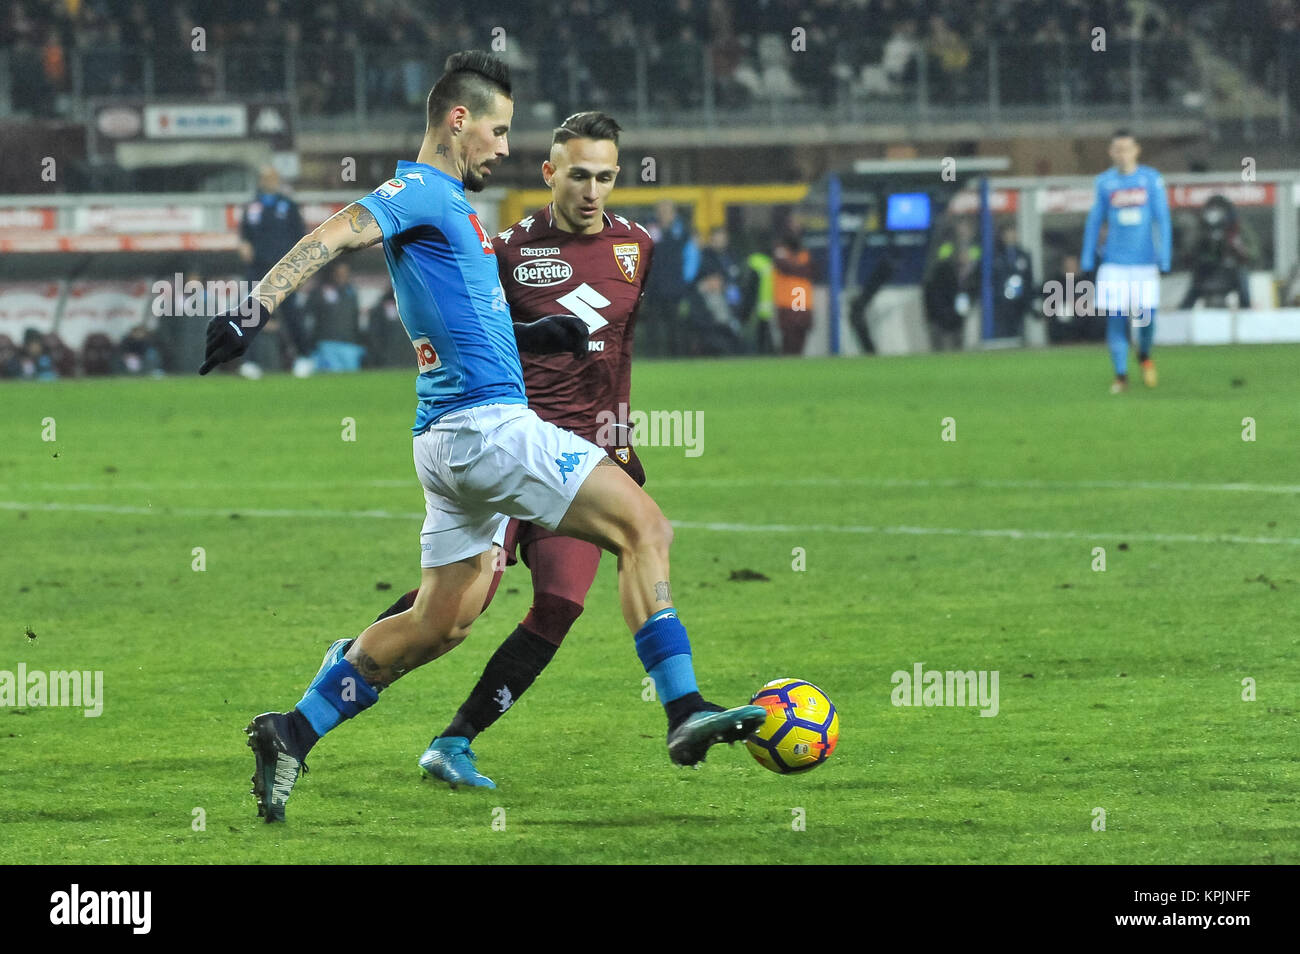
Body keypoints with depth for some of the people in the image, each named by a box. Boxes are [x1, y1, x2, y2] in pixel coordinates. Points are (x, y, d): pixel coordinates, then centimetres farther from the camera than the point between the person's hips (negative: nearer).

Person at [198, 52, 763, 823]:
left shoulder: (453, 205, 21)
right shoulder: (420, 191, -8)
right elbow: (334, 235, -22)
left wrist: (532, 335, 16)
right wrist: (256, 309, -35)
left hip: (456, 434, 10)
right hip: (486, 420, -10)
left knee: (442, 621, 13)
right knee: (644, 527, -12)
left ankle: (292, 735, 13)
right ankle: (685, 714, -20)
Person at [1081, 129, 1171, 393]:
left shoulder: (1151, 179, 1)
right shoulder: (1105, 182, 5)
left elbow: (1162, 220, 1)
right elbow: (1094, 221, 11)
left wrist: (1164, 259, -6)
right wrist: (1087, 261, 7)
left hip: (1144, 261, -1)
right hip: (1114, 261, 1)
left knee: (1146, 318, -3)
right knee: (1115, 319, -5)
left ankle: (1144, 356, 28)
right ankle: (1120, 375, 4)